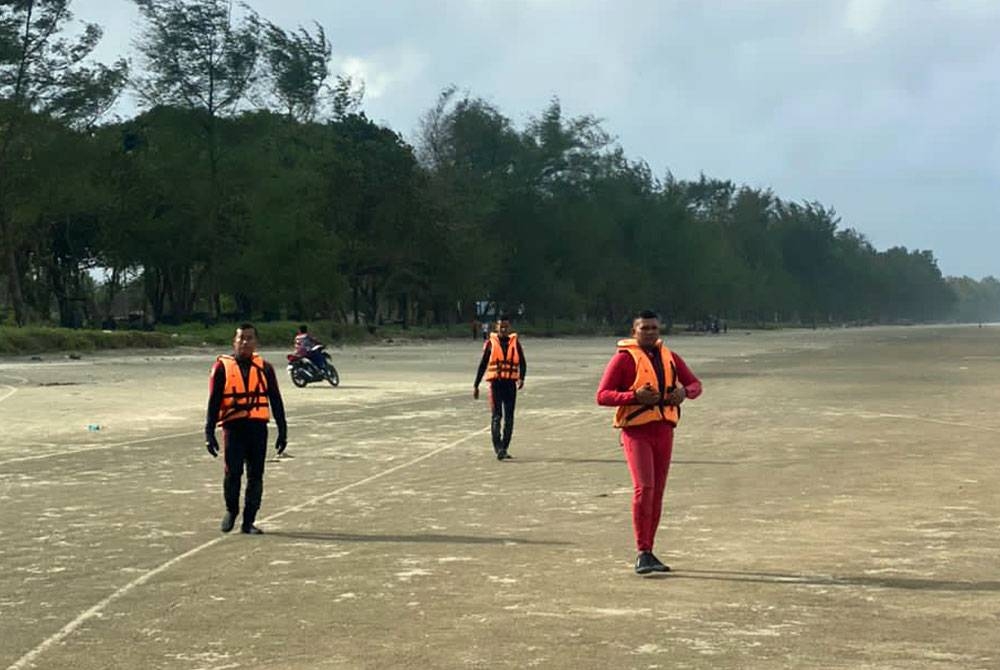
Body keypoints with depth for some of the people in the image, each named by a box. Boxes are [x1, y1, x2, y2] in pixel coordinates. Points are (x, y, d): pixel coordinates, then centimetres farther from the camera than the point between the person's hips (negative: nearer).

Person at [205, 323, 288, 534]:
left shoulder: (264, 368, 10)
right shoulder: (222, 367, 3)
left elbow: (276, 401, 13)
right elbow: (213, 402, 3)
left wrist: (282, 432, 10)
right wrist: (209, 433, -2)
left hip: (258, 427, 2)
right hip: (233, 427, -2)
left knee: (255, 476, 1)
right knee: (233, 472, -10)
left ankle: (248, 522, 11)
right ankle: (231, 510, 16)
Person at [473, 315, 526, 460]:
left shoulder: (515, 343, 9)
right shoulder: (490, 343, 5)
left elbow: (522, 363, 7)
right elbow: (482, 365, 9)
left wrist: (521, 378, -12)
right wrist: (476, 385, 8)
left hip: (510, 384, 2)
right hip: (495, 383, -2)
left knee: (509, 418, 4)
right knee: (497, 416, -11)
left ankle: (504, 448, 13)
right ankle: (497, 448, -15)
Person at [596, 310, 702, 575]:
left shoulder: (669, 357, 13)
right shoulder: (624, 358, -4)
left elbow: (695, 384, 19)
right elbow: (602, 395, -9)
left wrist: (685, 392, -5)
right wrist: (634, 396, -23)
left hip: (664, 430, 6)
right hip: (636, 431, -6)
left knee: (657, 492, 8)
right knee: (644, 488, -17)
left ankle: (648, 553, 17)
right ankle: (642, 554, -14)